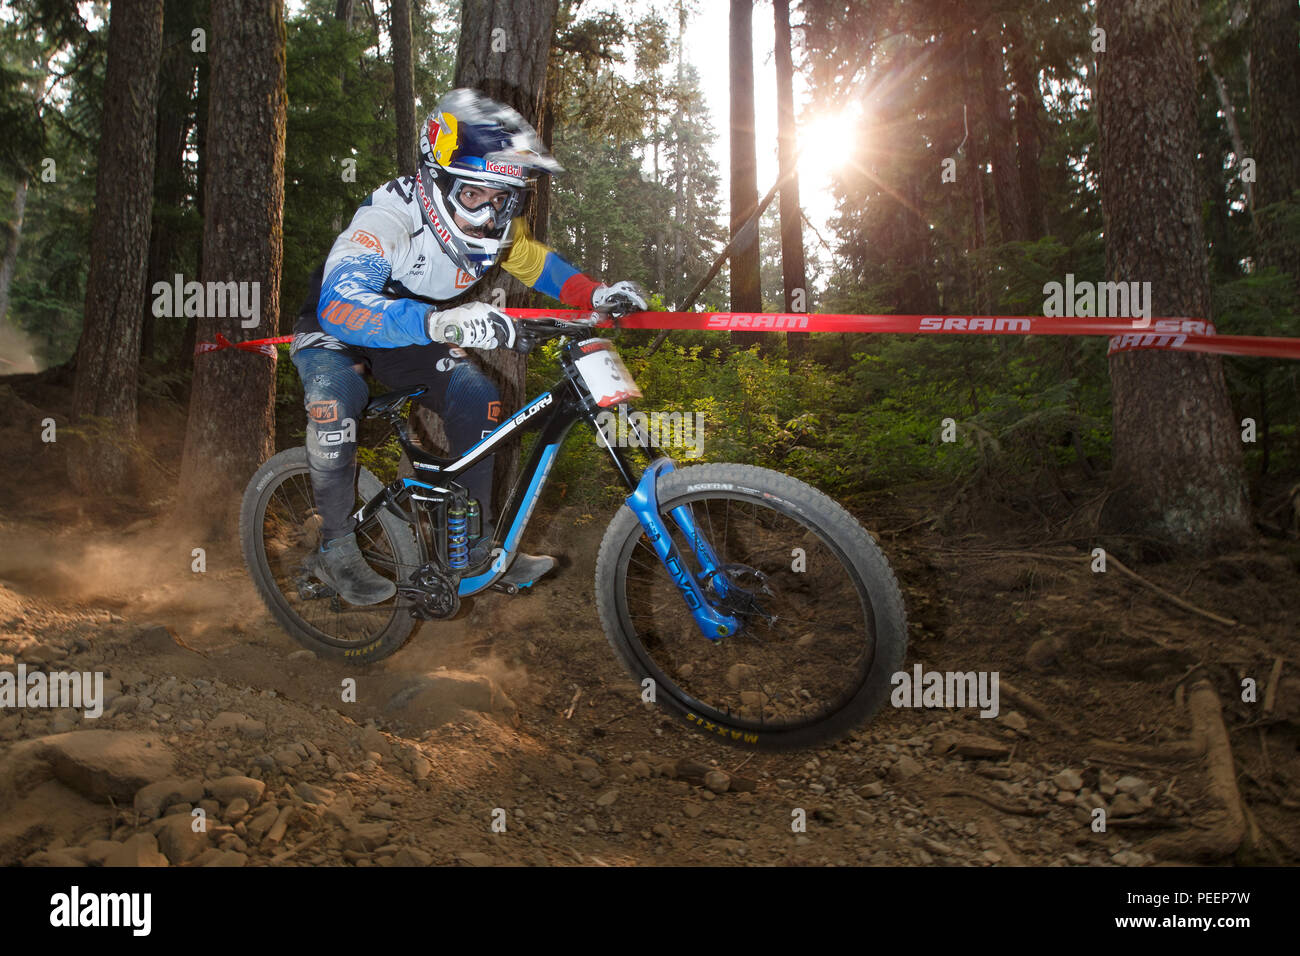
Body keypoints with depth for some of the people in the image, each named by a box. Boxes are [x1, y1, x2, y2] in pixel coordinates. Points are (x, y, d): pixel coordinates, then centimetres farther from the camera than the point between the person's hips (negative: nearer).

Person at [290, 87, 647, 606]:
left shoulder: (495, 230, -15)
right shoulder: (389, 215, -35)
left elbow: (540, 263, 5)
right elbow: (339, 303, -50)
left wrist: (597, 294, -14)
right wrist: (441, 322, -67)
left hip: (412, 335, 6)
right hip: (335, 332, -5)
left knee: (479, 399, -13)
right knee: (334, 405, -34)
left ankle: (475, 543, 0)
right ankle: (336, 549, -15)